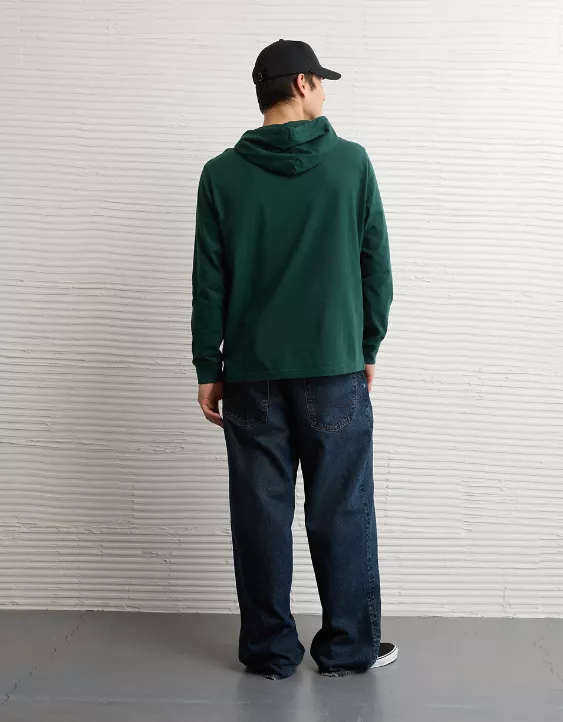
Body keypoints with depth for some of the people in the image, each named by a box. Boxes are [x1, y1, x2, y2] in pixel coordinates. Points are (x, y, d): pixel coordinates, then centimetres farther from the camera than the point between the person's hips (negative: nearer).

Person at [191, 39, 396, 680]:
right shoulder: (351, 162, -2)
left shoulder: (222, 175, 1)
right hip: (334, 370, -1)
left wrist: (208, 370, 7)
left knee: (260, 516, 8)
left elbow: (209, 283, 1)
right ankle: (349, 647, 17)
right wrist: (368, 348, 12)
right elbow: (376, 266, 1)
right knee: (342, 513, 8)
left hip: (251, 375, 1)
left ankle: (270, 649, 17)